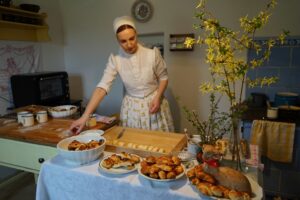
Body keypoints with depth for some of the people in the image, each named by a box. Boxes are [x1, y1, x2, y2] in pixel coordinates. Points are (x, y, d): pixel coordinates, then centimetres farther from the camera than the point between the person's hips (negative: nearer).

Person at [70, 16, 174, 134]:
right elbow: (102, 87, -17)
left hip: (154, 103, -1)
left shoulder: (152, 53, -13)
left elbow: (163, 77, 0)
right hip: (132, 108, 1)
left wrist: (157, 97, -17)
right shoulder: (115, 59, -10)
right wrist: (85, 116, -25)